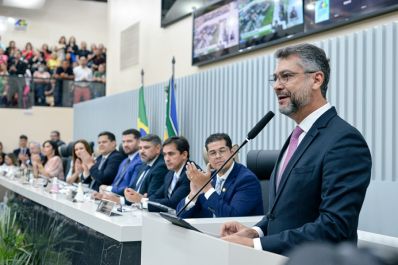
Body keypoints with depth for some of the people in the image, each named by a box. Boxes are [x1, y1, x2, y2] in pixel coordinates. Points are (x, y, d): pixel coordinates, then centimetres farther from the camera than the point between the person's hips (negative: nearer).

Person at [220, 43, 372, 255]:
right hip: (278, 257, 7)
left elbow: (335, 227, -21)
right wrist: (256, 232, -1)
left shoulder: (345, 140, -14)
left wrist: (255, 245, -20)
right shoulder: (299, 137, 12)